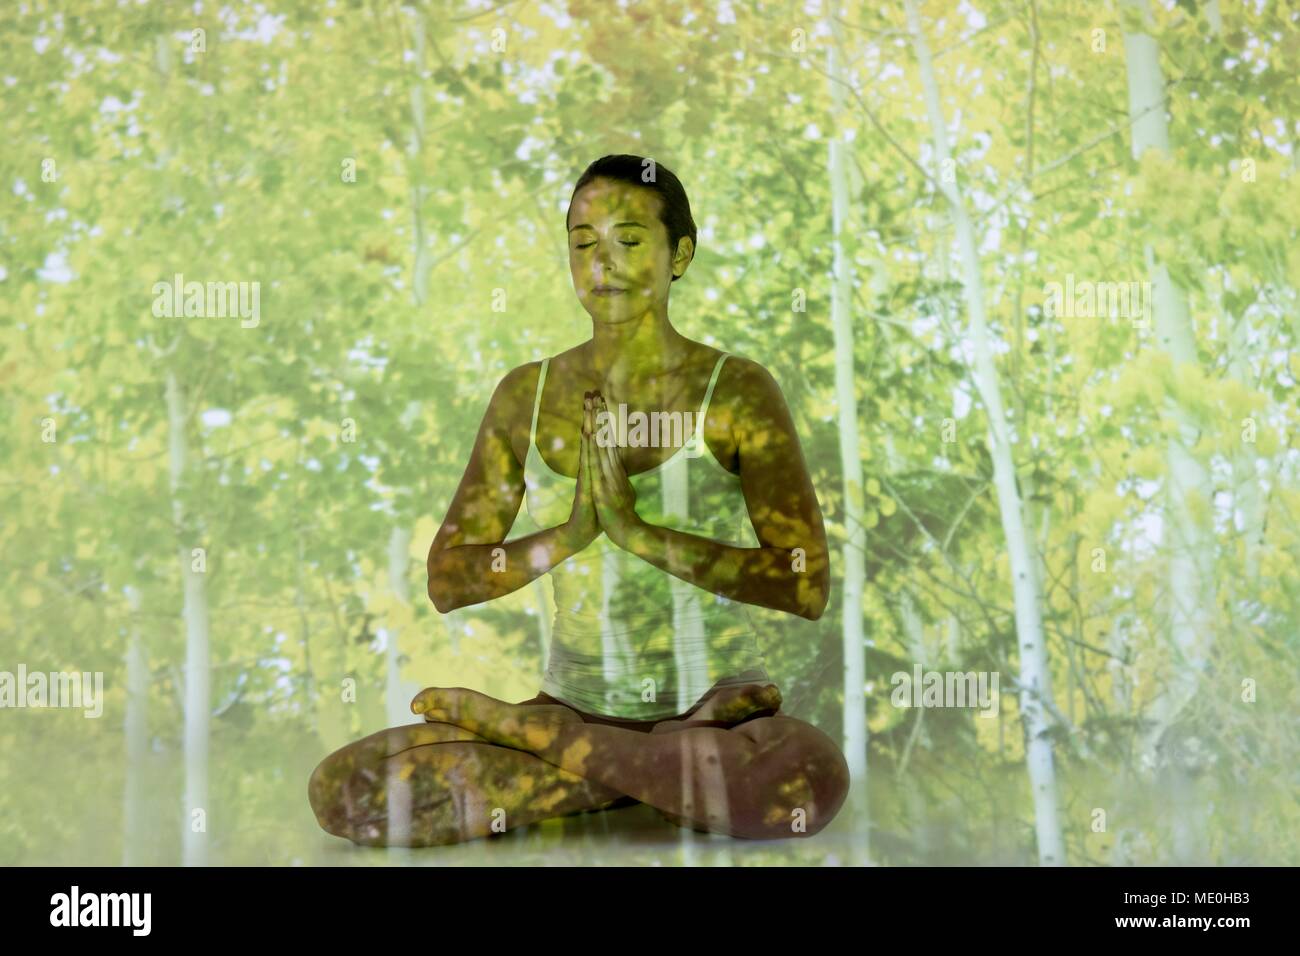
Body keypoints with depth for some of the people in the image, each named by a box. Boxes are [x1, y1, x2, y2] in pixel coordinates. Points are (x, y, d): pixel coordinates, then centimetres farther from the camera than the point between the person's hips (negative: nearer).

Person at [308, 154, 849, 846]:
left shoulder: (735, 392, -5)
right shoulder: (527, 395, 5)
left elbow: (808, 586, -14)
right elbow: (446, 581, 3)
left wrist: (638, 529, -23)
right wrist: (569, 535, -15)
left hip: (718, 703, -2)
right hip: (577, 703, 2)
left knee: (813, 779, -39)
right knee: (341, 789, -18)